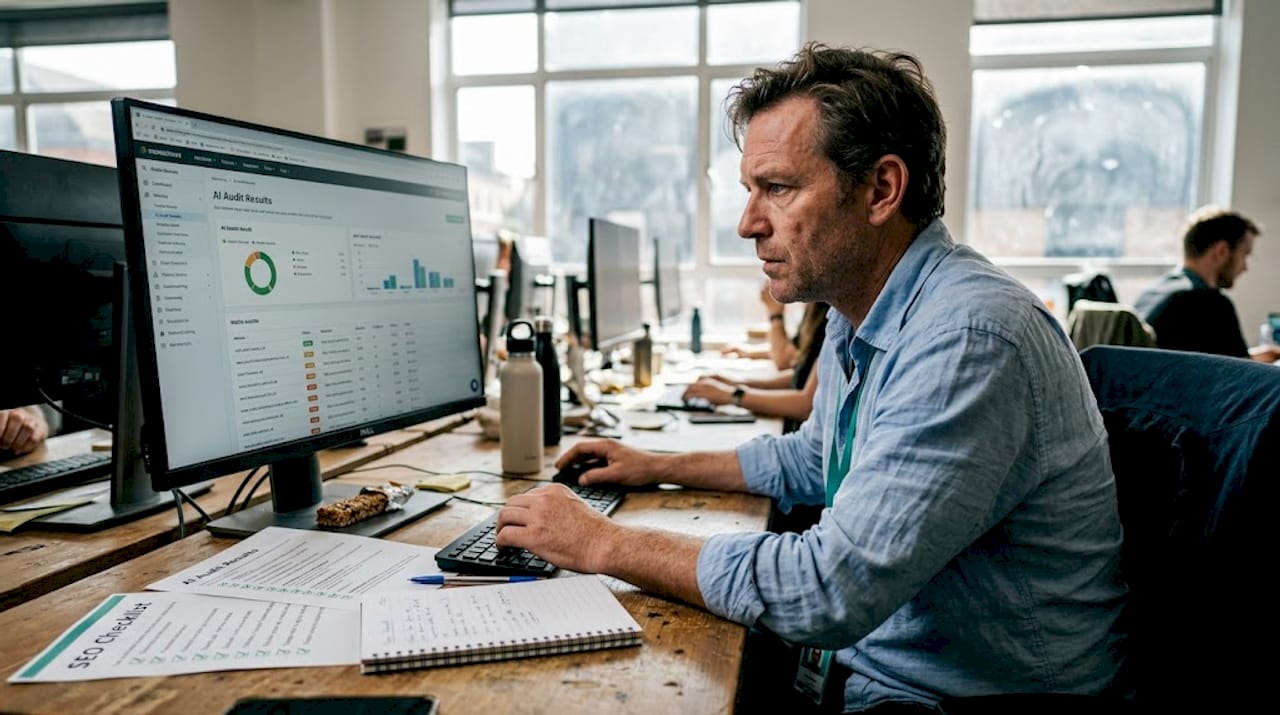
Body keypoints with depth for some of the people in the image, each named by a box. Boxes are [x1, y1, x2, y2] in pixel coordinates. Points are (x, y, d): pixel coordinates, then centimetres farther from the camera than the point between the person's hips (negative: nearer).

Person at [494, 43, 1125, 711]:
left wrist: (605, 544, -22)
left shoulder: (969, 339, -28)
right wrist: (659, 467, 14)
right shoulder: (856, 317, 4)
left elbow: (831, 589, -32)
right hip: (860, 655, 8)